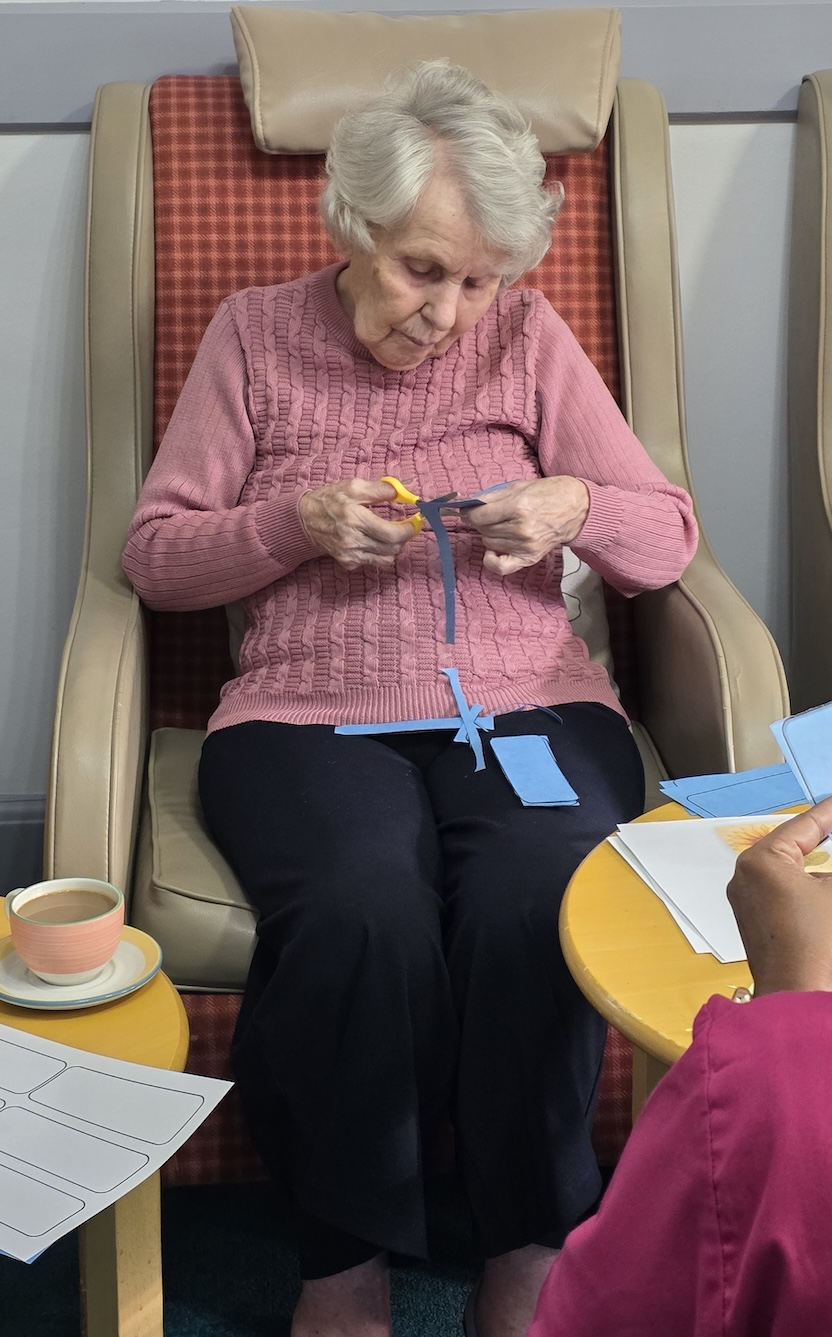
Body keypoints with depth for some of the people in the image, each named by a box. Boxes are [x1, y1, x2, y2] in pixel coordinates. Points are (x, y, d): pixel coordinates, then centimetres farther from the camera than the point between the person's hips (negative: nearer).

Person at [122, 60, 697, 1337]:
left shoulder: (530, 337, 11)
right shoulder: (254, 334, 10)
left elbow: (669, 536, 12)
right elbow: (154, 554, 8)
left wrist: (573, 505, -10)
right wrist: (297, 523, -9)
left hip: (526, 704, 1)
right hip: (308, 716, 0)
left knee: (540, 901, -31)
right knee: (363, 908, -33)